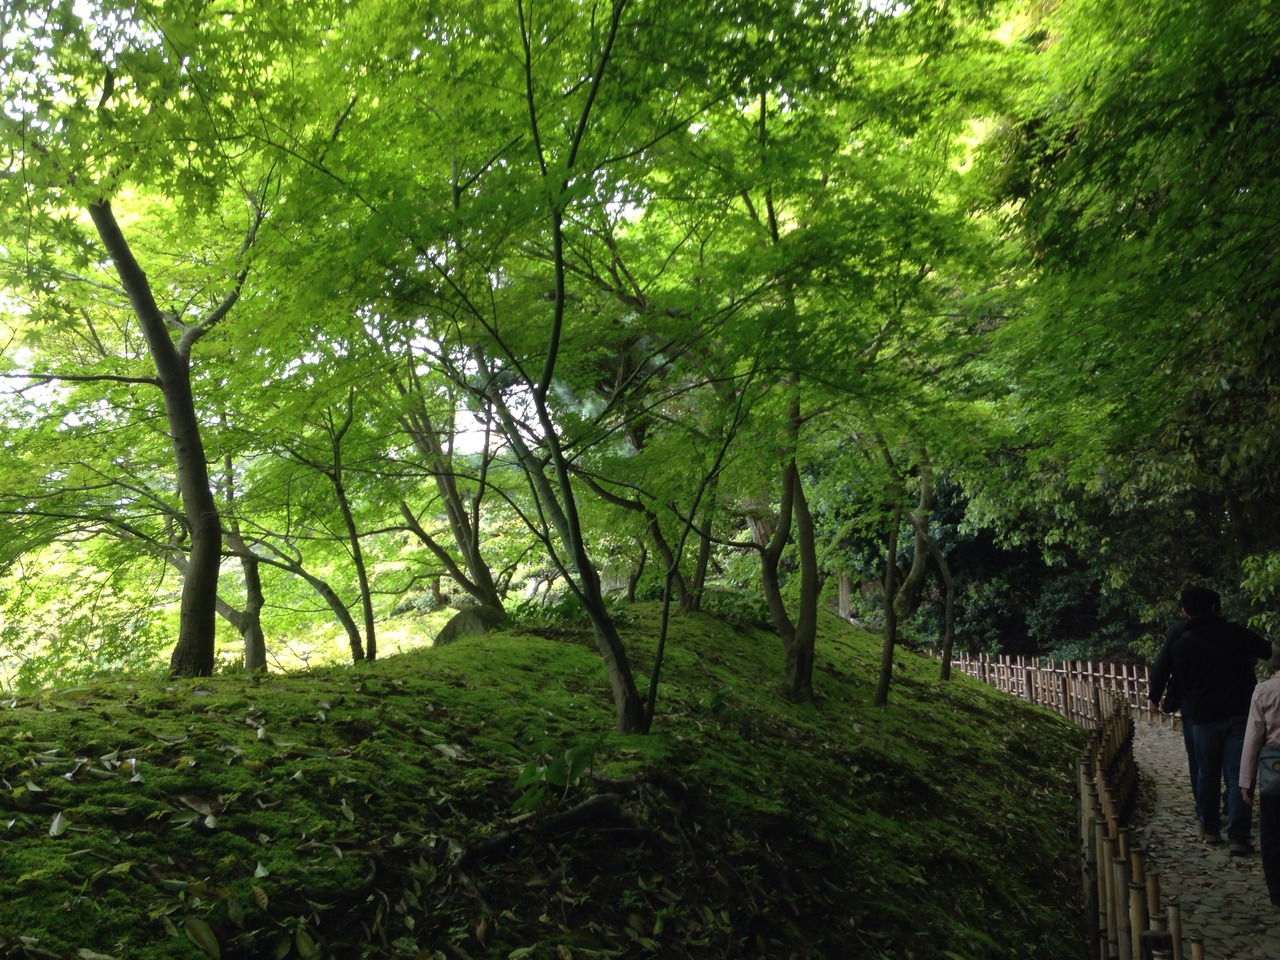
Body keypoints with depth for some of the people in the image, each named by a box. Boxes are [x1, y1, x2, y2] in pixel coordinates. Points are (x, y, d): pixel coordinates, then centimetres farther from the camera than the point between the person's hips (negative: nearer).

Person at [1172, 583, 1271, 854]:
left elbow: (1182, 682, 4)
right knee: (1238, 775, 0)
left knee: (1207, 773, 15)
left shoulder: (1181, 645, -4)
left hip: (1205, 717, 0)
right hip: (1241, 713, 0)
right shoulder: (1235, 632, -6)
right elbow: (1269, 652, 3)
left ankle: (1210, 827, 25)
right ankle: (1238, 837, -4)